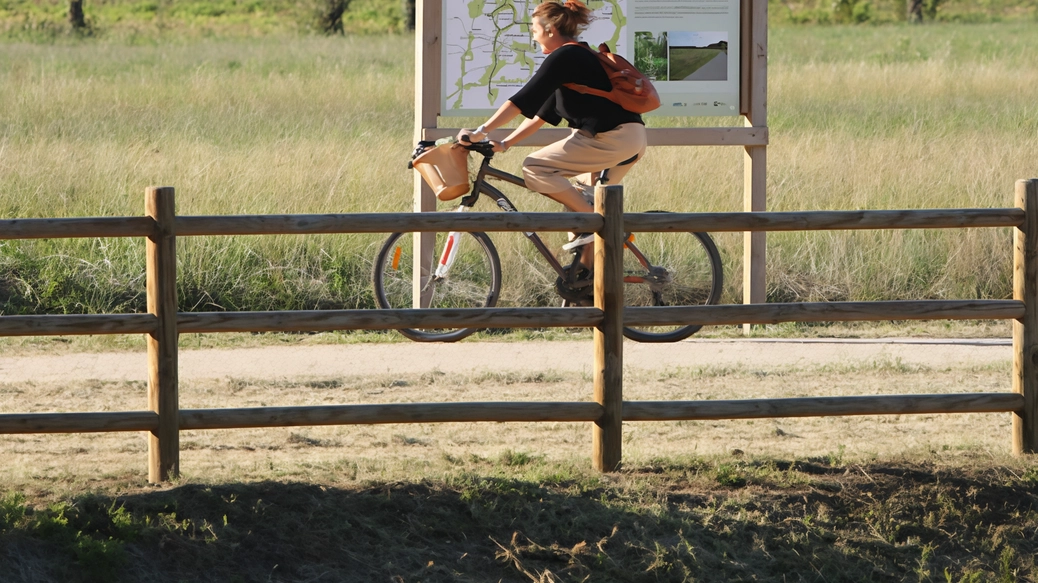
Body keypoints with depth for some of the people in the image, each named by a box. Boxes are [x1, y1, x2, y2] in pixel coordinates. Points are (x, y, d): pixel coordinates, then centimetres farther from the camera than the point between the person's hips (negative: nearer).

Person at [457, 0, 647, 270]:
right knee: (584, 202, 21)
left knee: (535, 168, -13)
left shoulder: (563, 58, -9)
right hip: (630, 140, 10)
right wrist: (504, 144, 17)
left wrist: (480, 132, -16)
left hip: (611, 139, -10)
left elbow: (523, 101, -16)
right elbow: (542, 114, 22)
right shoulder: (578, 56, 21)